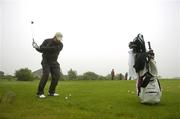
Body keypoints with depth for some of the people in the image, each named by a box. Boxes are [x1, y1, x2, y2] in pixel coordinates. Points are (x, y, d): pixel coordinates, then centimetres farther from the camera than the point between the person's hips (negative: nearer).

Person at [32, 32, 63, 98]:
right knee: (45, 75, -20)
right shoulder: (47, 41, -7)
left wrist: (40, 47, -35)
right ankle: (40, 93, -14)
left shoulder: (60, 45, -11)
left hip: (54, 62, 3)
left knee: (56, 75, -10)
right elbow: (41, 50, -6)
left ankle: (51, 92, 3)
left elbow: (52, 49, -29)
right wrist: (36, 47, -29)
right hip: (46, 61, -2)